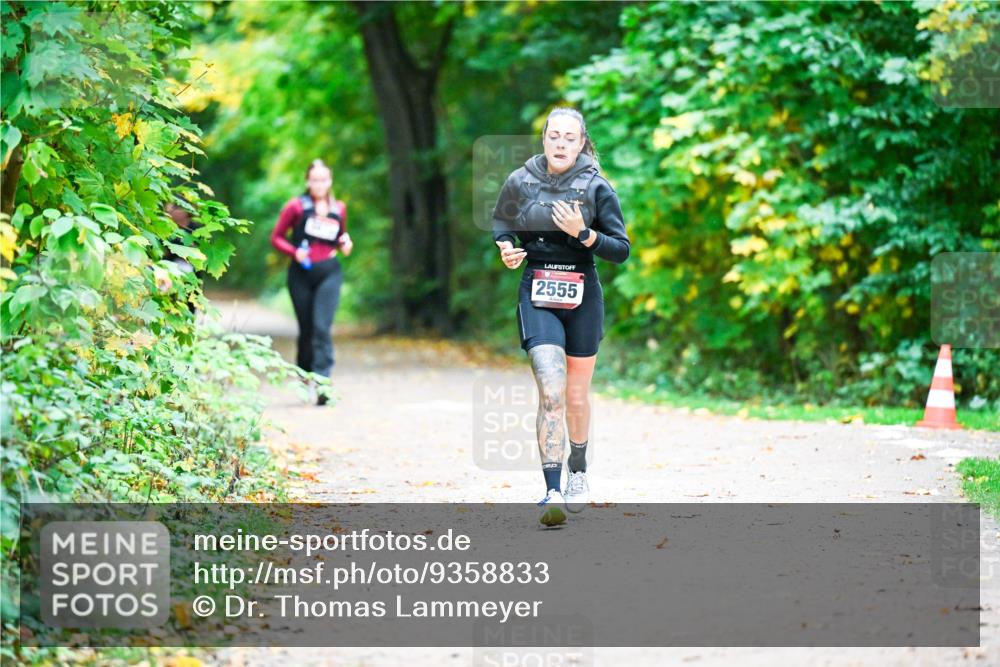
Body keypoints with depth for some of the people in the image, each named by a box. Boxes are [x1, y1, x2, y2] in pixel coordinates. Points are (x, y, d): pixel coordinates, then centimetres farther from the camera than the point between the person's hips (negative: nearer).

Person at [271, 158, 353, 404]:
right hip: (302, 273, -1)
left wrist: (345, 244, 3)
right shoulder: (297, 206, 1)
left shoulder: (339, 208, 11)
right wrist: (294, 252, -12)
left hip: (330, 273, 1)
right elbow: (276, 237, 4)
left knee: (322, 327, -14)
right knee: (306, 329, 5)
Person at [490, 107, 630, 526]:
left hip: (582, 296, 1)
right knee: (551, 392, -18)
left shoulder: (596, 188, -4)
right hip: (537, 295, -1)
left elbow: (621, 250, -4)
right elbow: (500, 225, 17)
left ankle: (577, 473, 40)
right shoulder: (520, 183, 0)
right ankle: (552, 492, -22)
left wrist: (582, 233, -19)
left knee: (577, 396, 14)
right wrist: (505, 248, -4)